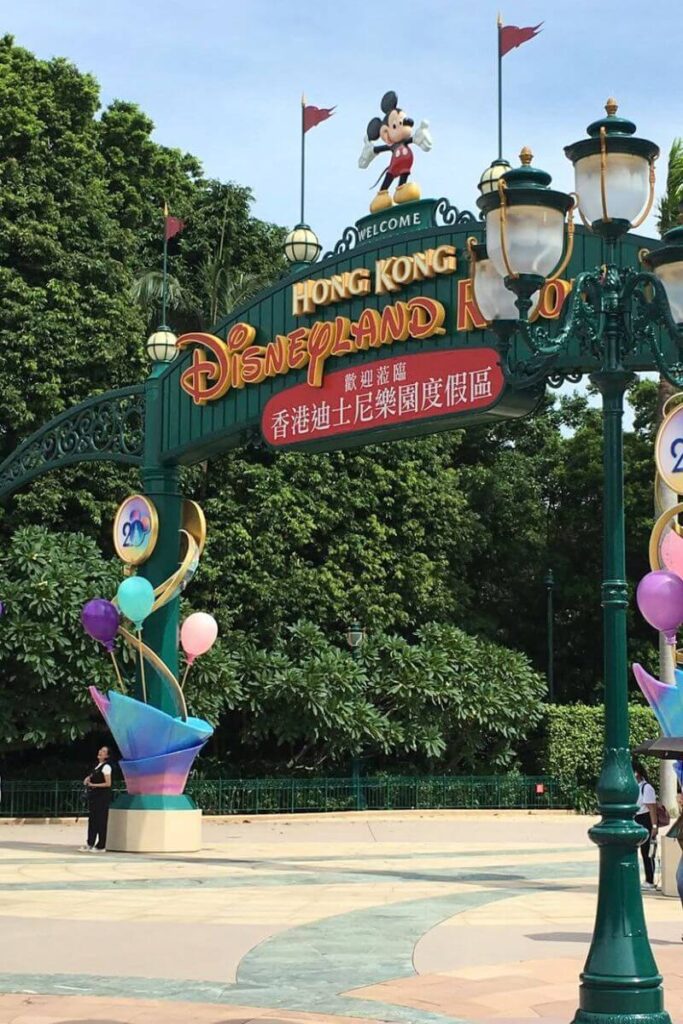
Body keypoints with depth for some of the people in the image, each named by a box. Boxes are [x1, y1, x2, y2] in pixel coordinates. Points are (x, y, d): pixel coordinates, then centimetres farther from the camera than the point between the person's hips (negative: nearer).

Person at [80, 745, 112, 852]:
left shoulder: (106, 767, -12)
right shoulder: (97, 766, 14)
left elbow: (108, 783, -16)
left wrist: (93, 785, -18)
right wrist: (88, 779, 5)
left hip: (102, 796, -9)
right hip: (94, 795, 9)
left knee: (101, 821, -3)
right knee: (92, 819, 10)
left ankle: (101, 846, 3)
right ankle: (90, 844, 16)